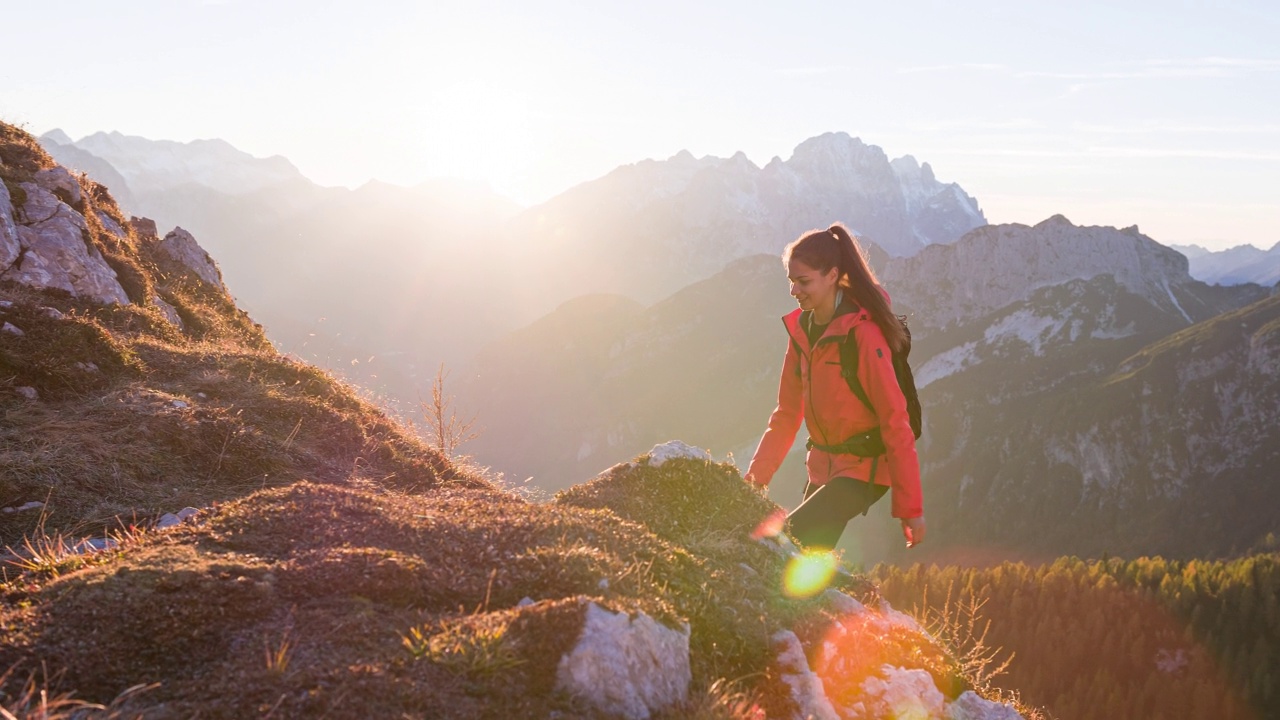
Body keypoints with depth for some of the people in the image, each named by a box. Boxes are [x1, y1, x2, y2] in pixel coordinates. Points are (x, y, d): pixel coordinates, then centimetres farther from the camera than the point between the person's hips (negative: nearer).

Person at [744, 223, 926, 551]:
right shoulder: (801, 328, 2)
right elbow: (787, 412, 9)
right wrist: (757, 473, 1)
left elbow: (895, 420, -19)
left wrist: (911, 507, -18)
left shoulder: (862, 333, -20)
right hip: (823, 466, 7)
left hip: (864, 469, -7)